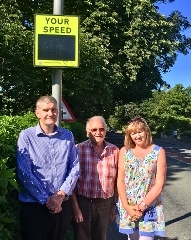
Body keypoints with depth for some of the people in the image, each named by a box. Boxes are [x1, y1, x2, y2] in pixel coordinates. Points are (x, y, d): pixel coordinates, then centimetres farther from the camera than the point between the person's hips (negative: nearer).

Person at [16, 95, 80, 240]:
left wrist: (61, 194, -10)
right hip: (34, 205, -3)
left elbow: (75, 168, 2)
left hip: (63, 204, 3)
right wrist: (46, 200, -13)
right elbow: (24, 173, -11)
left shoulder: (68, 136, 6)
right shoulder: (26, 136, -6)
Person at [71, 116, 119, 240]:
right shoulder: (79, 149, -8)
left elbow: (116, 181, 8)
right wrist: (75, 206, -10)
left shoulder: (114, 150, 1)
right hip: (83, 202, -3)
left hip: (105, 204, 3)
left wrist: (114, 205, 10)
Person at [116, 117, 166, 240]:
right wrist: (127, 207, -10)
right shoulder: (124, 151, 2)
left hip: (150, 206, -2)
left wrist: (142, 206, -13)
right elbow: (120, 181, -1)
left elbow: (160, 184, -8)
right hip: (128, 206, 2)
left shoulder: (159, 152, -4)